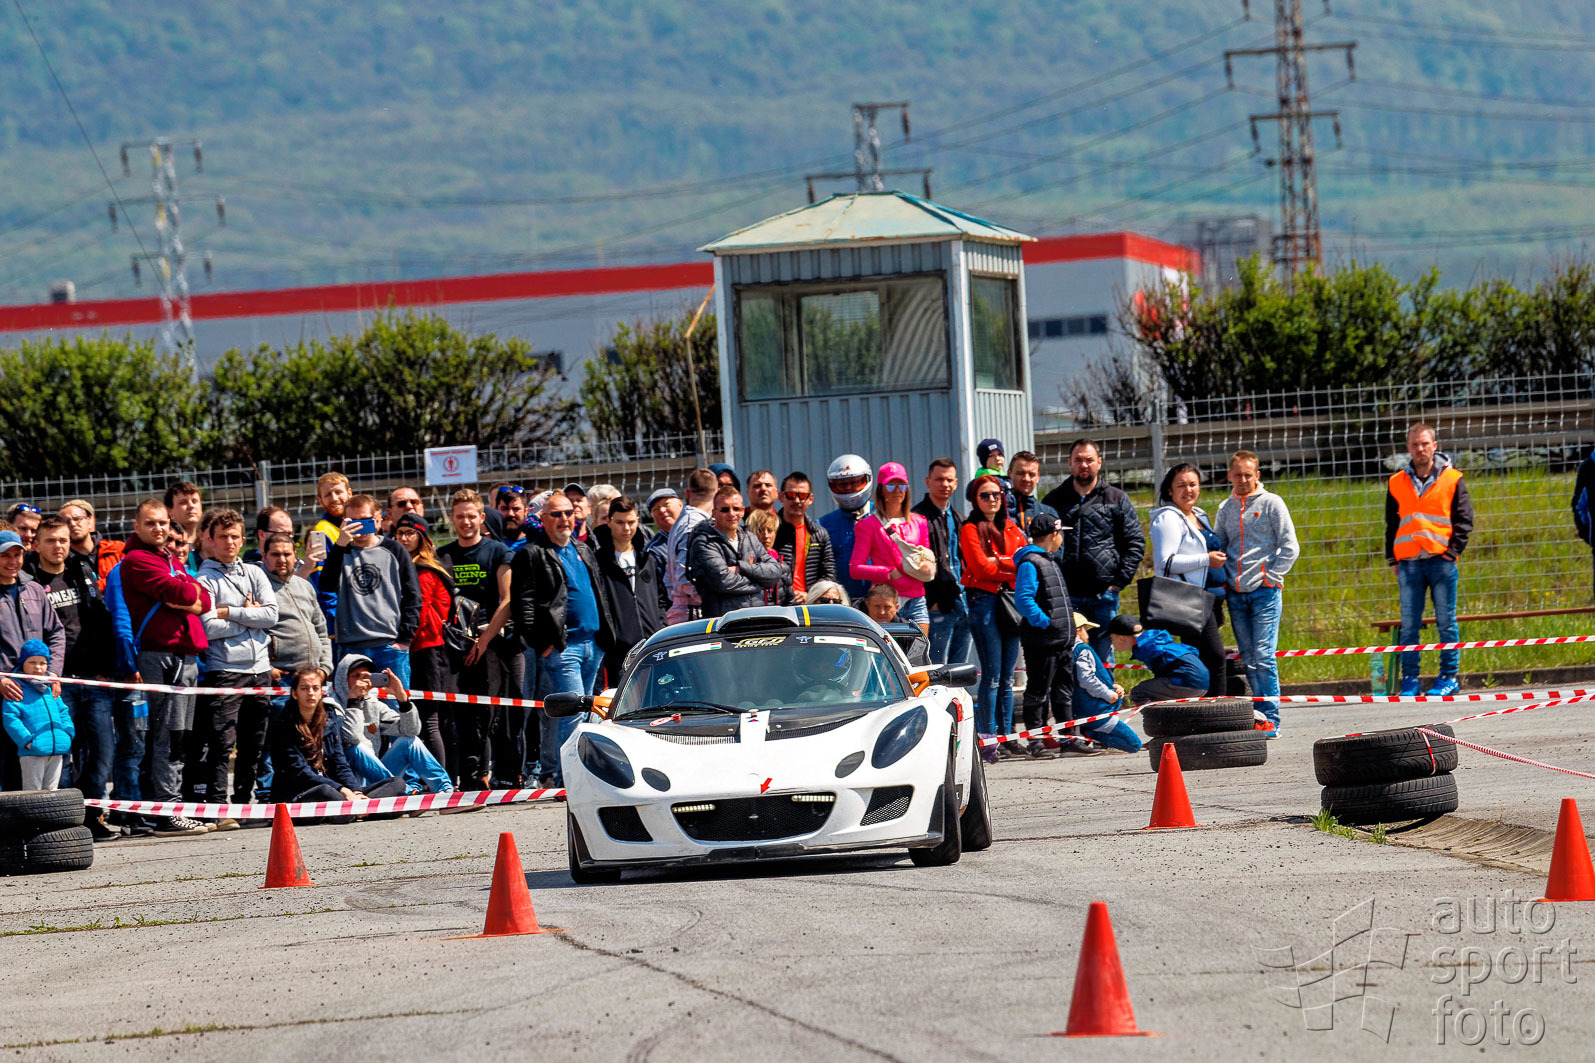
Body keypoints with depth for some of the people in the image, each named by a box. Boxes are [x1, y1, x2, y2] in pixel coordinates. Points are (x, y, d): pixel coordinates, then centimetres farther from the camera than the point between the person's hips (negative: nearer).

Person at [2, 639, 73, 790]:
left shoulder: (51, 689, 17)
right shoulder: (17, 689, -4)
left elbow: (63, 712, 24)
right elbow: (10, 718, -11)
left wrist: (68, 733, 8)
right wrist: (26, 739, -18)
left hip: (57, 750, 6)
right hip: (32, 751, -6)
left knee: (51, 789, 10)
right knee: (32, 790, -6)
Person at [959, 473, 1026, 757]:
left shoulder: (1011, 529, 18)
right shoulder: (971, 530, 0)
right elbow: (982, 567, -11)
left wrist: (999, 563, -7)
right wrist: (1013, 565, -5)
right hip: (984, 602, -6)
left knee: (1007, 678, 6)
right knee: (992, 675, -10)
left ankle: (1006, 737, 9)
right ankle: (988, 741, -9)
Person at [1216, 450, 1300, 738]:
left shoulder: (1271, 503, 0)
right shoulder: (1225, 509, 13)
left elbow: (1290, 548, -2)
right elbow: (1218, 549, 20)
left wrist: (1270, 578, -8)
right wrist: (1224, 580, 6)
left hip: (1265, 592, -5)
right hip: (1236, 595, 5)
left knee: (1264, 656, -12)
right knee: (1248, 660, 4)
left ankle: (1270, 719, -10)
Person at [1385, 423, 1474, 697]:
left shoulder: (1452, 479, 5)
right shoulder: (1397, 483, 12)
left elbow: (1463, 520, 4)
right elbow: (1391, 524, 18)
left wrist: (1452, 551, -6)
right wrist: (1392, 558, 9)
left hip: (1441, 560, -2)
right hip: (1409, 562, 2)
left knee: (1446, 621, 1)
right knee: (1409, 624, 0)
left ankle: (1449, 676, 7)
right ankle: (1409, 679, 3)